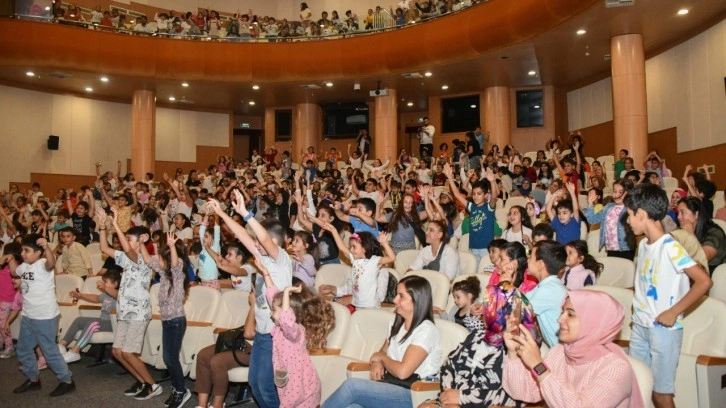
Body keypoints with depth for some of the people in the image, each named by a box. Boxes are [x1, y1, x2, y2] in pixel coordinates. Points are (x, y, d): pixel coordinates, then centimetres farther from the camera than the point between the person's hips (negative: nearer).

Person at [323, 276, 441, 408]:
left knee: (352, 385, -24)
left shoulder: (426, 330, -13)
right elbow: (382, 353, 24)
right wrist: (377, 363, 0)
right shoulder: (397, 323, 13)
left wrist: (381, 357, -2)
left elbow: (402, 371, -21)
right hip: (390, 385, 7)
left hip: (414, 394, -6)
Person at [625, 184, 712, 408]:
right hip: (639, 325, 8)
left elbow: (704, 281, -24)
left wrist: (673, 312, -20)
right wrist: (637, 306, 10)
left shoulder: (670, 247, -18)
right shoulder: (643, 244, 7)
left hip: (663, 328, -8)